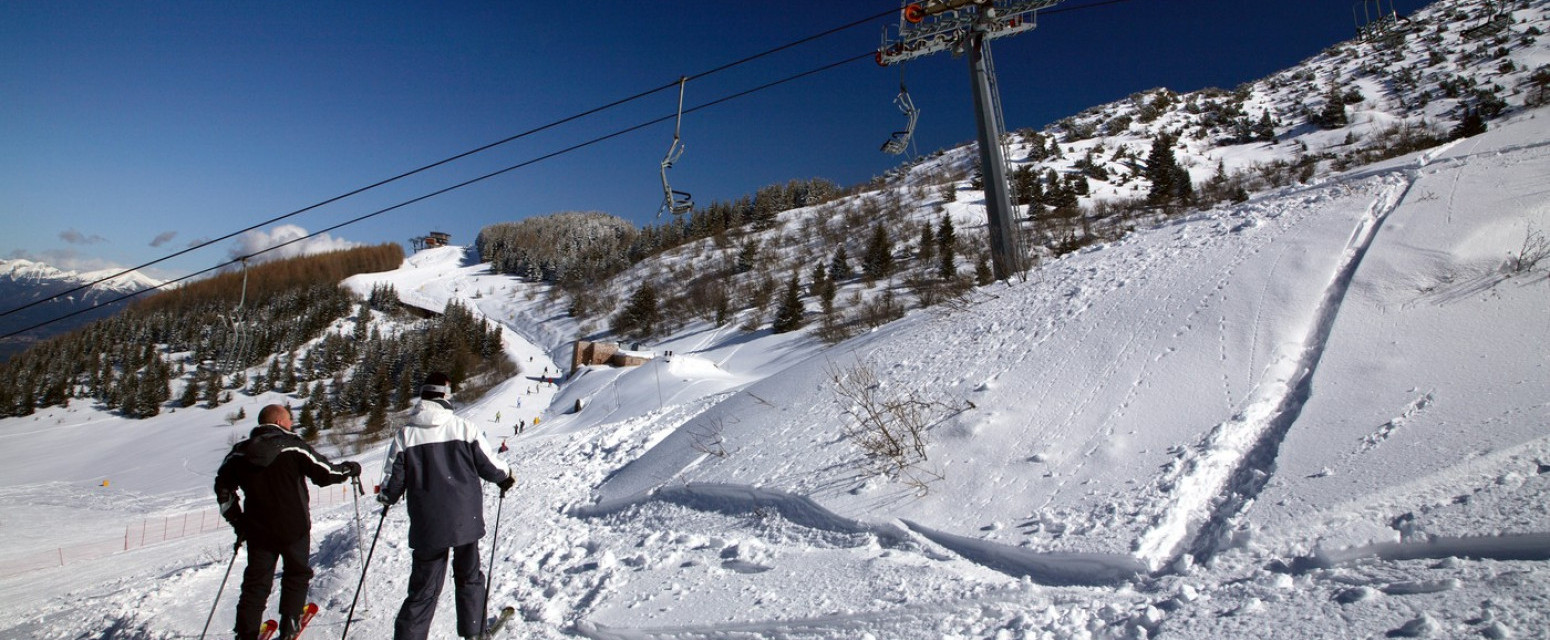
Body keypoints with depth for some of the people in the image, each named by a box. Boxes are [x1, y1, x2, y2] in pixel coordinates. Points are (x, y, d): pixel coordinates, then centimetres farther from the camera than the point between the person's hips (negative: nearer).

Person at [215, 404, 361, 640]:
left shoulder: (240, 452, 2)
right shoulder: (293, 446, -12)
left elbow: (223, 487, 9)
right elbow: (325, 473, -11)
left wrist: (237, 521, 17)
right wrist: (349, 469, 8)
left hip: (257, 530, 3)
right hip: (293, 527, -3)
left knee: (256, 582, 13)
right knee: (297, 575, 16)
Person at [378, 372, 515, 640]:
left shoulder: (404, 435, -4)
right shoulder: (464, 428, -8)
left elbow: (392, 484, 0)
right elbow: (490, 466, -4)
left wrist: (386, 497, 23)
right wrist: (507, 477, 17)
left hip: (427, 527, 1)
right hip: (466, 521, 0)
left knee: (423, 590, 11)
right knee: (468, 578, 20)